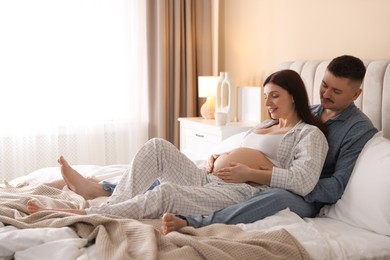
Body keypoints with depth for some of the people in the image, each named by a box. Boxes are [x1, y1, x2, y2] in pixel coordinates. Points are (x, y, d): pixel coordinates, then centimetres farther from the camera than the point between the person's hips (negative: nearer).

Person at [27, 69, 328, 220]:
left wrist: (250, 174, -17)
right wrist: (220, 159, 10)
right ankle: (116, 205, -20)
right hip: (209, 180, 9)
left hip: (243, 193, -9)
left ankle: (84, 214, -29)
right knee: (158, 146, -9)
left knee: (165, 192, -32)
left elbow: (304, 182, -17)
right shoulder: (265, 125, 28)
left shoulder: (310, 134, 1)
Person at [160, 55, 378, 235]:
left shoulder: (361, 130, -3)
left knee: (278, 197, -40)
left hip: (308, 200, -7)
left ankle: (191, 225, -51)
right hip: (268, 184, 8)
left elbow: (337, 187, -12)